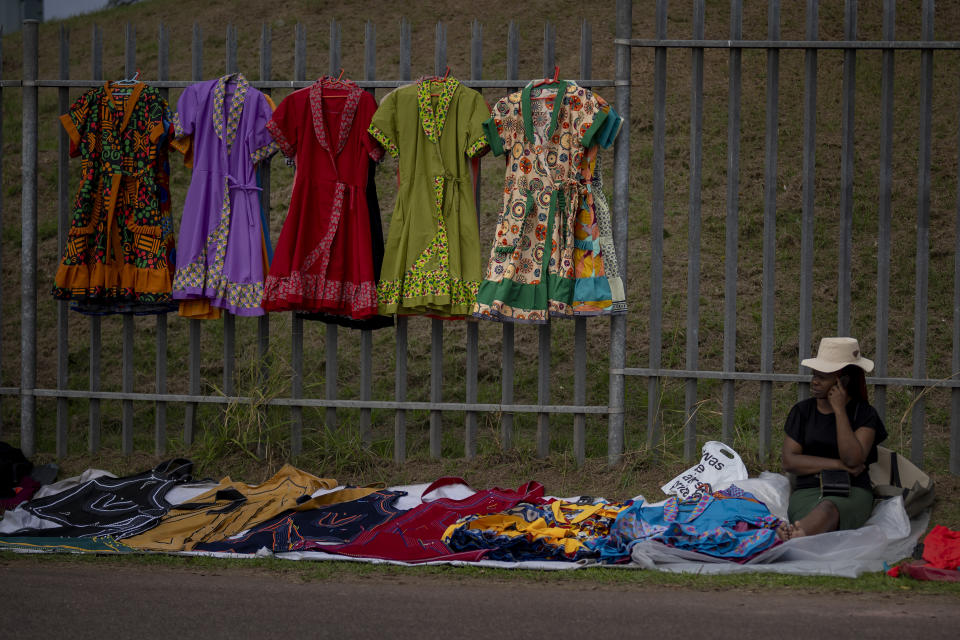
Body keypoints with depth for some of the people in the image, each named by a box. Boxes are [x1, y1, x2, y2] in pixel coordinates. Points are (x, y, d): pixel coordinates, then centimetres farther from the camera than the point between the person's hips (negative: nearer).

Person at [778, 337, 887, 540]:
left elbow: (853, 459, -11)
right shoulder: (802, 411, 16)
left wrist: (839, 410, -9)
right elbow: (789, 462, 5)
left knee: (828, 508, -43)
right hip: (808, 491, 3)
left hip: (852, 492, -3)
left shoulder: (864, 413, 7)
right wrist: (837, 464, -5)